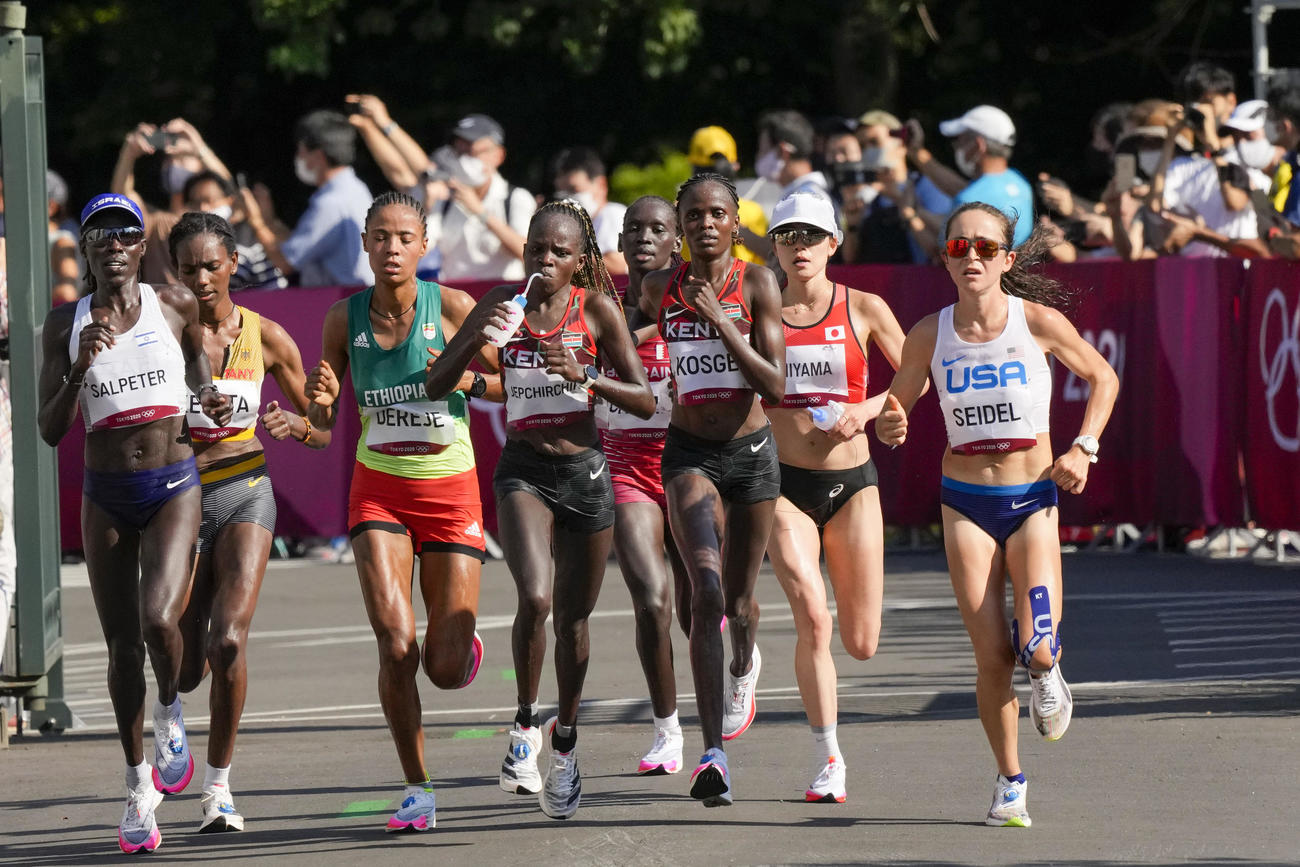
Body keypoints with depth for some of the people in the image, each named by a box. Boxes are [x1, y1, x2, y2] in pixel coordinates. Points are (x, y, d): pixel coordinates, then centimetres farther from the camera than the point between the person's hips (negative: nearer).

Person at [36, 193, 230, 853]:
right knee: (122, 649, 5)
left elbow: (200, 375, 18)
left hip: (173, 487, -2)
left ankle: (170, 713, 7)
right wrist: (80, 367, -17)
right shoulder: (66, 324, 1)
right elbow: (49, 429, -3)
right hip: (105, 495, 2)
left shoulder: (176, 306, 0)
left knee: (158, 619, -24)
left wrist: (211, 403, -3)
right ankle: (139, 784, 21)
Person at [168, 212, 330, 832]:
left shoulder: (265, 337, 2)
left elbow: (323, 432, 9)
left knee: (229, 643, -20)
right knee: (185, 672, -1)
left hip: (245, 494, 0)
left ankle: (218, 785, -5)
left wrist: (294, 424, -12)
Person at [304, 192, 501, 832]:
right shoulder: (345, 317, -2)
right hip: (379, 490, 1)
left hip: (451, 491, -1)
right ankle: (417, 789, -1)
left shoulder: (452, 308, -9)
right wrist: (319, 401, -16)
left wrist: (471, 380, -22)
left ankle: (462, 640, 37)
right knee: (396, 645, -16)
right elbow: (322, 420, 7)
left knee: (446, 670, -2)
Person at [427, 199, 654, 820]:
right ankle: (525, 726, -5)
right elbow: (435, 385, 2)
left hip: (585, 472, 1)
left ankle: (564, 745, 31)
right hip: (523, 471, 0)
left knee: (573, 619, 10)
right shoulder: (504, 302, 1)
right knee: (535, 597, -24)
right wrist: (475, 339, -16)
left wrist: (584, 377, -20)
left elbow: (646, 401, -4)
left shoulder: (597, 309, -3)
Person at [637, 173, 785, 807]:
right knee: (706, 591, -20)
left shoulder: (757, 284, -7)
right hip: (689, 452, 0)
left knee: (738, 602, 14)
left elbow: (775, 385, -14)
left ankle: (745, 660, 55)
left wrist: (719, 321, -20)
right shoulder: (659, 289, -1)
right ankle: (713, 753, -25)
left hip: (751, 451, 0)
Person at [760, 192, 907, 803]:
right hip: (784, 483, -1)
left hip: (850, 482, 1)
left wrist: (866, 409, -9)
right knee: (811, 615, -21)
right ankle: (827, 758, -9)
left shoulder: (863, 310, 0)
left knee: (861, 644, 2)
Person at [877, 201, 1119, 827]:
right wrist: (889, 427, -14)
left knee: (1037, 649, -17)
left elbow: (1103, 379, 6)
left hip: (1033, 499, -1)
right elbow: (898, 402, 9)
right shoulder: (930, 335, -5)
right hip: (966, 502, 1)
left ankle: (1046, 670, 22)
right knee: (992, 658, -5)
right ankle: (1009, 781, 16)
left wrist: (1083, 448, -5)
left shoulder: (1038, 321, -9)